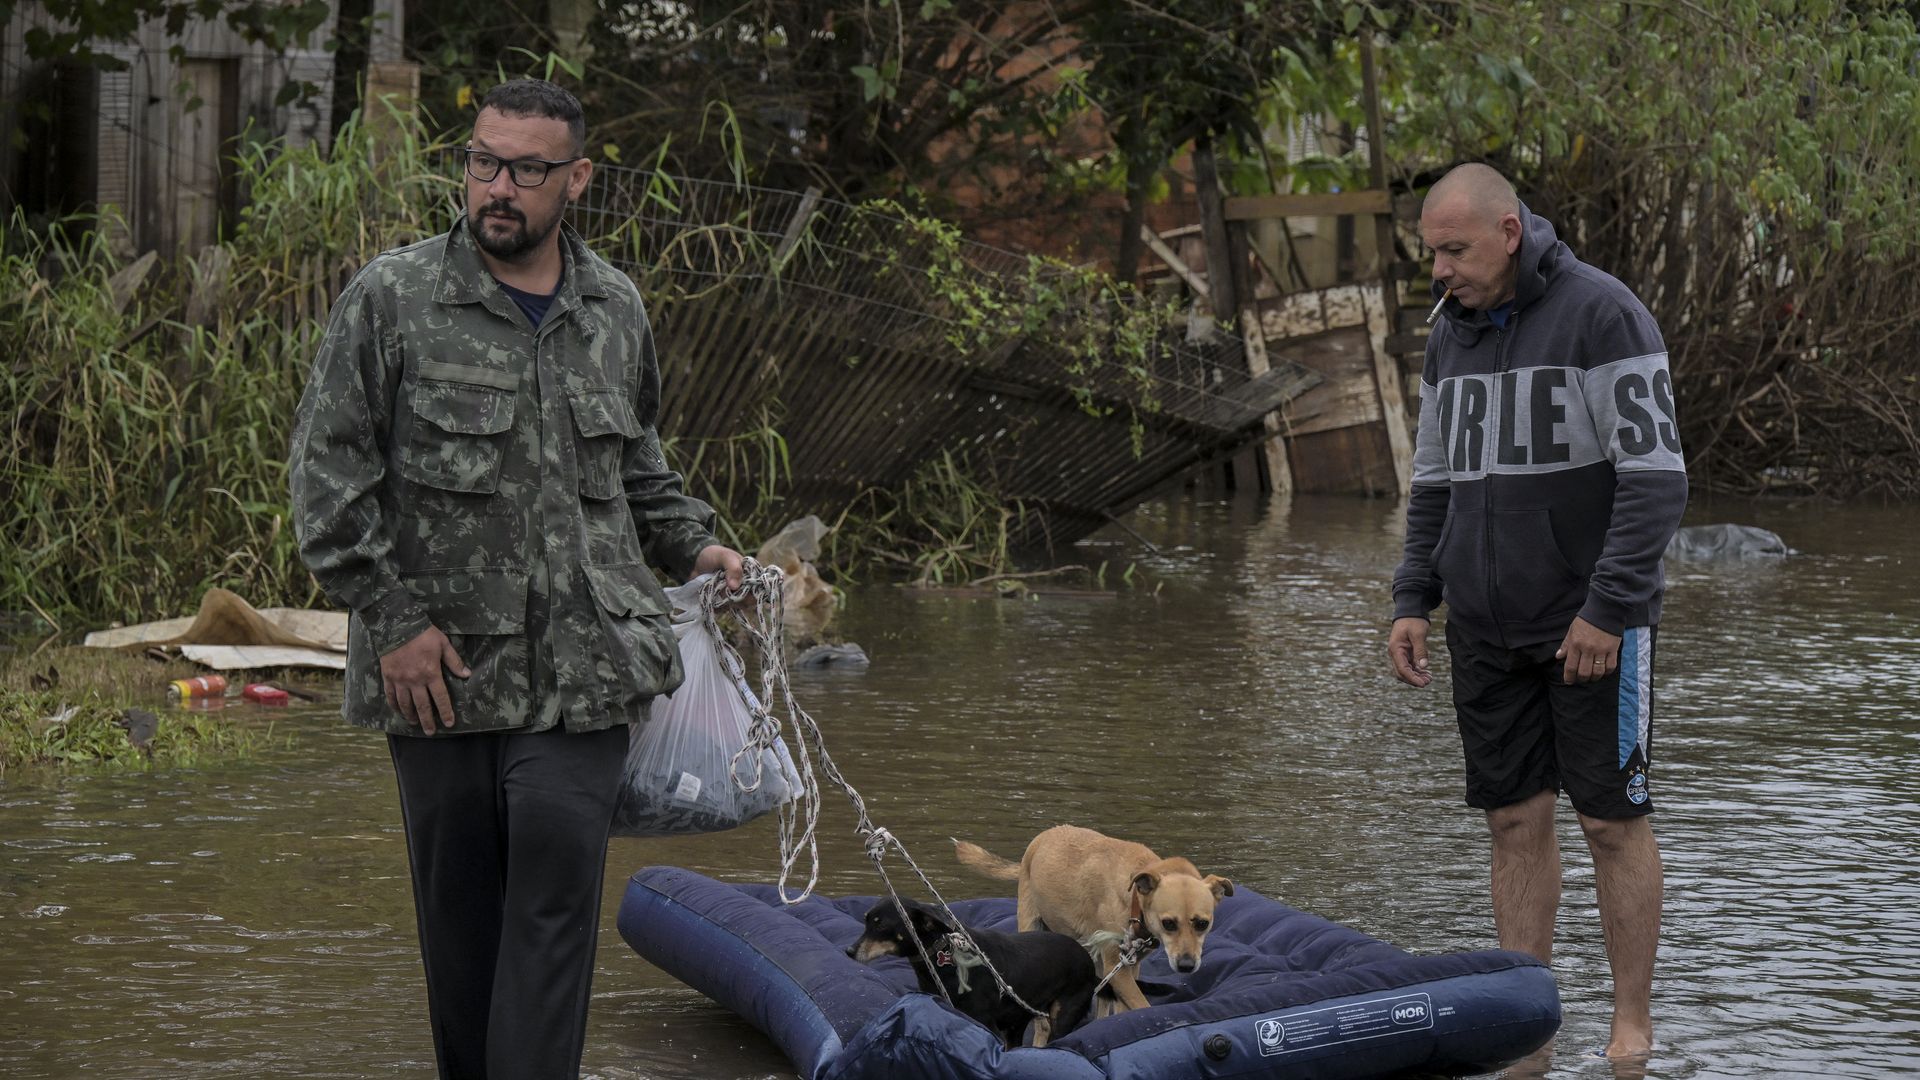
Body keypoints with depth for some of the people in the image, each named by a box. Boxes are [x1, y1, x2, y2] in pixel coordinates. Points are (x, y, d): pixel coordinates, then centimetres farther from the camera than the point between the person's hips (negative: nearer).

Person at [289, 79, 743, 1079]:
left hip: (581, 667, 2)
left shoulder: (614, 310, 10)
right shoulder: (391, 299, -2)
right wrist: (391, 617, -8)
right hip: (438, 661, -1)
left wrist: (691, 544, 14)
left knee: (556, 902, -6)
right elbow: (327, 472, -2)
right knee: (458, 909, 9)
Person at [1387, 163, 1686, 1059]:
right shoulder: (1452, 334, 11)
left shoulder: (1604, 315, -12)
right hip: (1489, 631, 6)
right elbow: (1435, 481, 19)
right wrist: (1413, 600, 9)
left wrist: (1607, 608, -20)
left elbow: (1655, 476, -16)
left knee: (1613, 819, -1)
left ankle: (1632, 1025, 7)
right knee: (1515, 818, 7)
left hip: (1594, 625, -6)